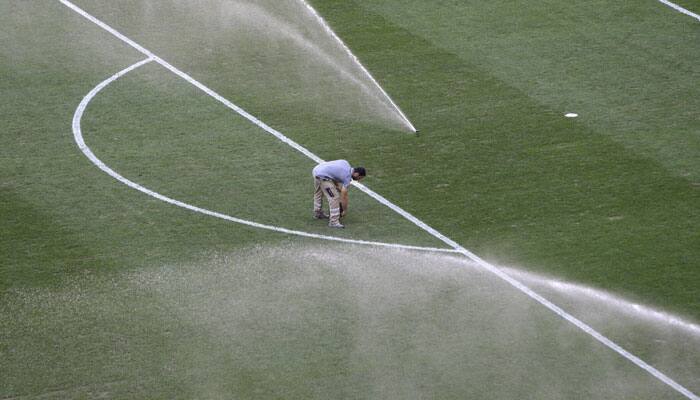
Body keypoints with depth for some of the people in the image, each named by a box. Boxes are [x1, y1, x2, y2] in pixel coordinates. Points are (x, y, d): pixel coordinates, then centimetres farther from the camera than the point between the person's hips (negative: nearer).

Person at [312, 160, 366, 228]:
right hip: (322, 176, -10)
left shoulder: (346, 164, 11)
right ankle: (334, 222, -10)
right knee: (334, 197, -9)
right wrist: (345, 211, 7)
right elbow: (344, 196, -4)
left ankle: (317, 213, 48)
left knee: (318, 194, 29)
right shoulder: (347, 177, -9)